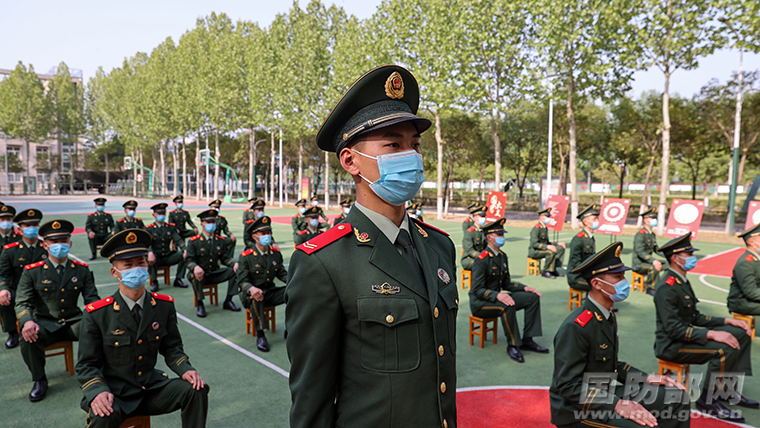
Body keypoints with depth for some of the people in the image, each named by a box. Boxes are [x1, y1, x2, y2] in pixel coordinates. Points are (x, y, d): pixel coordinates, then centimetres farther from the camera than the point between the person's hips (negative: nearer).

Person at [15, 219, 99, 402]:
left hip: (72, 322, 0)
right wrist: (27, 322, -28)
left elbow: (92, 299, 2)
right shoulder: (32, 272, 0)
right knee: (28, 338, -33)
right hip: (45, 324, 0)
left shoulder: (82, 270, 4)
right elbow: (22, 303, -4)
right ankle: (39, 380, -7)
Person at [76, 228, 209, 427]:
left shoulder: (164, 306, -1)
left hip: (151, 387, 3)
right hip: (114, 394, -3)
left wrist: (185, 369, -12)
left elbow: (171, 348, 8)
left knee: (196, 390, -18)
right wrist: (98, 392, -24)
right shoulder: (96, 315, -10)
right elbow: (87, 365, -5)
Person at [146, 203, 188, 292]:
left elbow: (178, 240, -5)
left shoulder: (171, 227, 8)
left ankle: (178, 280, -7)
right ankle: (154, 282, -20)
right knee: (150, 257, -36)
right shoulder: (149, 229, 0)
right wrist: (150, 253, -40)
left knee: (183, 255, -21)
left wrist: (185, 250, -26)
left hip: (168, 257, 3)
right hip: (156, 258, -3)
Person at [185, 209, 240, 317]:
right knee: (195, 275, -38)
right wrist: (195, 267, -36)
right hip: (200, 273, -4)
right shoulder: (194, 241, -6)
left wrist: (235, 263, -19)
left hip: (215, 274, 4)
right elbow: (189, 260, -11)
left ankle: (228, 301, -7)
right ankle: (200, 305, -21)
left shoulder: (221, 241, 5)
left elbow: (225, 258, 4)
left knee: (235, 270, -17)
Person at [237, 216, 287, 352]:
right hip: (251, 295, -4)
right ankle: (260, 334, -28)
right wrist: (251, 289, -36)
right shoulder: (246, 256, -7)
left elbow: (281, 273, 7)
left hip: (270, 292, 4)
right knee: (256, 298, -40)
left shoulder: (276, 253, 7)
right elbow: (242, 280, -13)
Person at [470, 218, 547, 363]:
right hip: (480, 302, -9)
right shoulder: (481, 259, -19)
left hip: (497, 297, 9)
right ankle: (512, 345, -21)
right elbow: (478, 290, -23)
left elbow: (507, 283, 12)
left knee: (533, 297, -2)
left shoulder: (502, 256, 8)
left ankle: (527, 340, -1)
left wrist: (524, 288, -4)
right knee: (507, 306, -37)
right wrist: (497, 295, -38)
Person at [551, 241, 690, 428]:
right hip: (575, 410, -9)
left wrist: (646, 378, 4)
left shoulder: (608, 316, 7)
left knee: (676, 397, 5)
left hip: (603, 395, 9)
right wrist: (617, 404, -29)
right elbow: (567, 385, -26)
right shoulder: (575, 327, -24)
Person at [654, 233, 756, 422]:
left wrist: (727, 321, 4)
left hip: (686, 334, 11)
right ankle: (707, 401, -10)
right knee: (724, 350, -28)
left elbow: (695, 317, 15)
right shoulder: (667, 288, -21)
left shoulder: (682, 281, 12)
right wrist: (712, 334, -29)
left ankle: (728, 389, 10)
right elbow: (674, 329, -26)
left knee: (741, 334, 8)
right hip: (671, 345, -11)